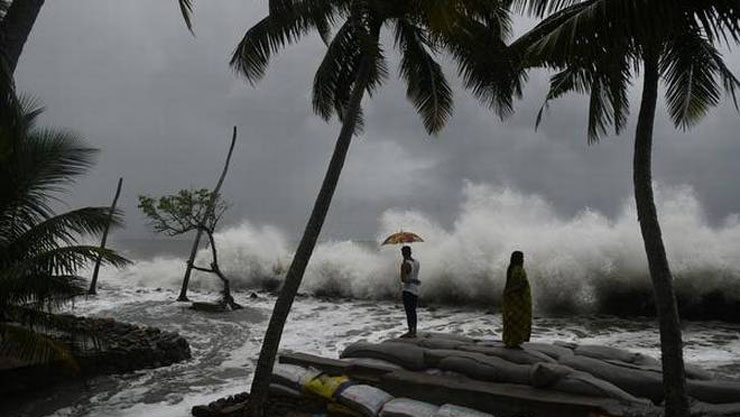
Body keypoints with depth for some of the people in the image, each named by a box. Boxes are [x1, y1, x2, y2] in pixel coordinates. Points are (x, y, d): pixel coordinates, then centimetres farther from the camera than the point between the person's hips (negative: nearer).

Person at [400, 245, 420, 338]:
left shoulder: (404, 264, -16)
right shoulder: (416, 262, 6)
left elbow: (403, 279, -25)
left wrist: (413, 281, -12)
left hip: (407, 290, -8)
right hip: (416, 290, 8)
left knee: (409, 311, -5)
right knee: (413, 311, 14)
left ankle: (410, 331, -5)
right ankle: (414, 332, 18)